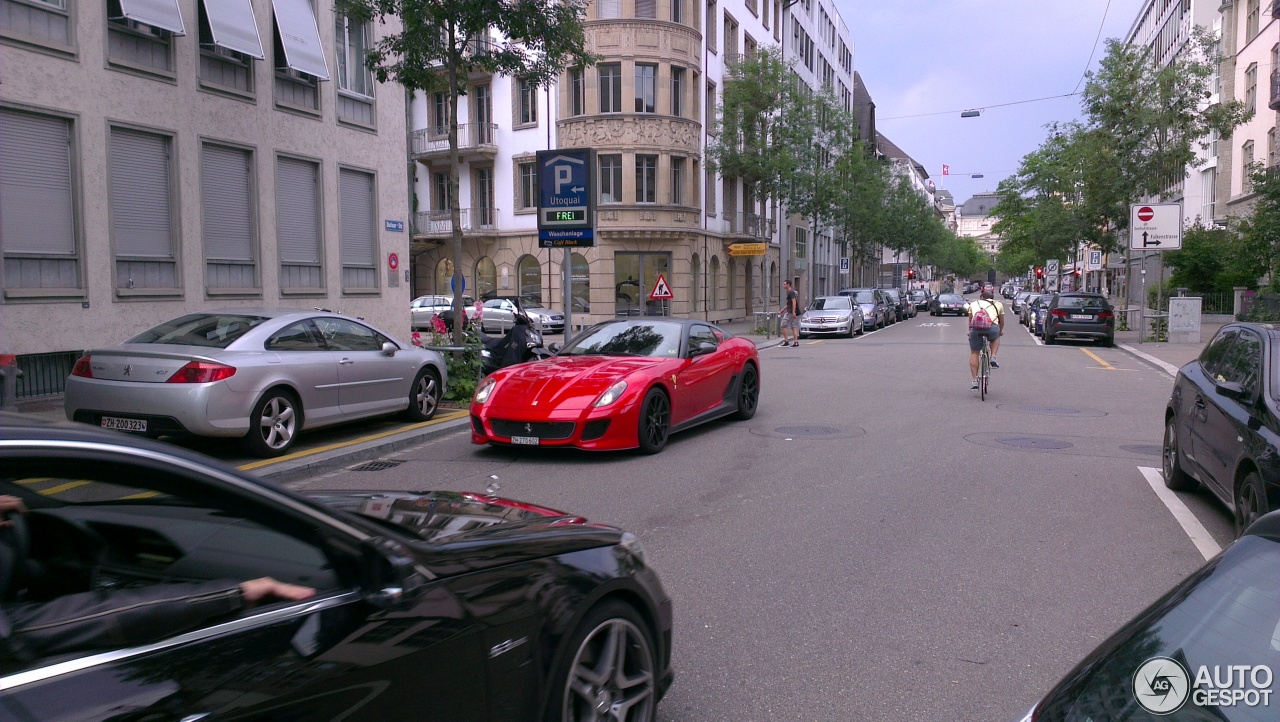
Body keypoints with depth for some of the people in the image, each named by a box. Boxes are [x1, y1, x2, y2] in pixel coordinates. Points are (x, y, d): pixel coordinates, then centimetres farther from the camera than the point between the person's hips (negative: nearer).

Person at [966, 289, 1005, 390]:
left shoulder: (973, 304, 31)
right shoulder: (998, 304, 31)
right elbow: (1002, 321, 42)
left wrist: (970, 332, 58)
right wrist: (1001, 331, 61)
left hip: (975, 329, 0)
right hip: (992, 328, 0)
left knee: (974, 353, 16)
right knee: (996, 338, 36)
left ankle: (975, 381, 11)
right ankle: (993, 358, 15)